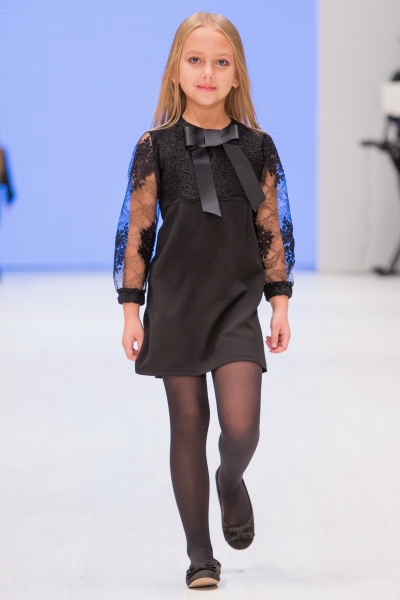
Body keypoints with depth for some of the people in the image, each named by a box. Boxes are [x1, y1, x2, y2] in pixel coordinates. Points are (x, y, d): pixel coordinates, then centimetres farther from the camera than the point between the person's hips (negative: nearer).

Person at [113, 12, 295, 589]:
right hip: (175, 304, 0)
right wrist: (132, 310, -2)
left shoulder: (257, 146, 2)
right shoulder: (156, 146, -2)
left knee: (241, 426, -11)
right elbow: (136, 232, 0)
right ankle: (200, 555, 15)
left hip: (237, 303, 1)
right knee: (188, 425, 4)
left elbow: (273, 231, 6)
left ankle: (232, 482, 26)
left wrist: (280, 304, 3)